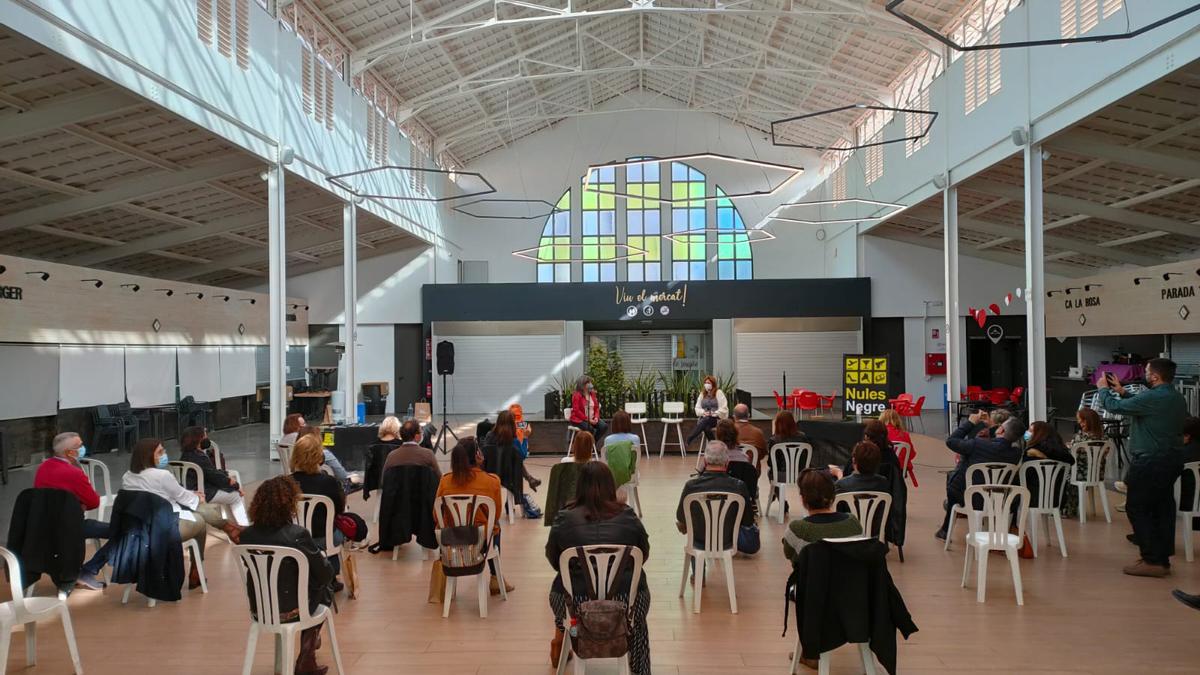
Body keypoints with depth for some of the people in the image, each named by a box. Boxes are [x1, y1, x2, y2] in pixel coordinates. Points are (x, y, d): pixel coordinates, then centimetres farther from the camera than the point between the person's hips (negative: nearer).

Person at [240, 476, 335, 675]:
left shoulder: (247, 535, -10)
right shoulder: (299, 535, -24)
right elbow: (325, 575, -15)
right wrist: (322, 556, 8)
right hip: (290, 611, -5)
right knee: (324, 589, 26)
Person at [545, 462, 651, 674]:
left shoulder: (564, 519, -6)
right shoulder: (628, 517, -4)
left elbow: (553, 561, 7)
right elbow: (643, 555, 9)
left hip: (575, 604, 0)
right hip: (626, 603, 0)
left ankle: (559, 645, 53)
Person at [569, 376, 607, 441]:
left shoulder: (592, 394, 11)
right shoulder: (577, 395, -10)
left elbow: (596, 407, 12)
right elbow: (576, 411, -16)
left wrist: (596, 417, -7)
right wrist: (587, 419, -19)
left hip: (592, 419, 7)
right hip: (579, 420, -7)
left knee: (604, 426, -17)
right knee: (590, 429, -34)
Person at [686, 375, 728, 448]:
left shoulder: (719, 393, 0)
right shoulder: (702, 394, 14)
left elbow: (724, 409, -7)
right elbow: (697, 408, 11)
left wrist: (713, 414, -18)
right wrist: (703, 412, -10)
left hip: (717, 419, -4)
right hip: (704, 418, 4)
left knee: (705, 420, -37)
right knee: (706, 427, -35)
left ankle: (688, 440, -45)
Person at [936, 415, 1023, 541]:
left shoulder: (978, 444, -30)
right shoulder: (1016, 453, -17)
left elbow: (950, 441, -15)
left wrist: (970, 422, -9)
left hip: (966, 497, -4)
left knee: (951, 476, 27)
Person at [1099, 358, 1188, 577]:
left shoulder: (1153, 398, -21)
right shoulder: (1178, 399, 9)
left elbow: (1114, 406, -13)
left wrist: (1104, 389, 5)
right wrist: (1122, 392, 24)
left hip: (1149, 463, -9)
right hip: (1170, 461, 9)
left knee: (1137, 510, -1)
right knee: (1163, 510, 12)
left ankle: (1152, 561, -1)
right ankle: (1163, 559, 18)